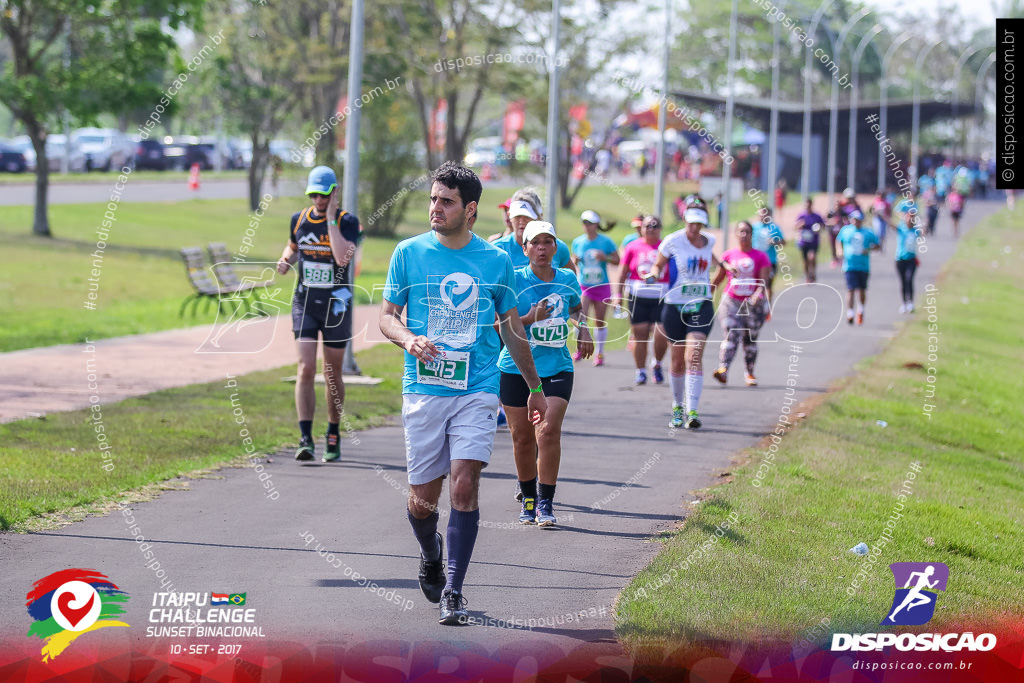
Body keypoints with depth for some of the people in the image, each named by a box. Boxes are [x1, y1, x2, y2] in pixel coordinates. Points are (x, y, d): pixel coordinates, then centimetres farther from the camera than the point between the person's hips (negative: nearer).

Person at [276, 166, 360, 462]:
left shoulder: (347, 221, -9)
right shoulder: (299, 219, 4)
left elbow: (343, 257, -25)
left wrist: (331, 219, -21)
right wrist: (285, 261, 0)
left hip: (336, 304, -2)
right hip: (304, 302, 2)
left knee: (332, 374, 8)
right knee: (306, 369, -10)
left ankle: (333, 436, 24)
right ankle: (305, 439, -15)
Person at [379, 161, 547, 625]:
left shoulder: (495, 261, 5)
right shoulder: (409, 253, 3)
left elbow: (511, 326, 16)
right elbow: (387, 316, 8)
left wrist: (534, 387, 21)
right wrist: (408, 339, -15)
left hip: (477, 391, -1)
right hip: (423, 390, 1)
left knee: (465, 485, -15)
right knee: (423, 498, 5)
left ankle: (452, 591, -9)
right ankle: (431, 560, 36)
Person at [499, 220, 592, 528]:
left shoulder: (567, 279, 6)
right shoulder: (514, 281, -5)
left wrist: (583, 328, 10)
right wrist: (530, 318, -18)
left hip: (557, 368, 1)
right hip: (517, 368, -1)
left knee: (549, 431, -15)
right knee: (523, 437, 5)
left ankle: (546, 503, -7)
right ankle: (528, 499, 26)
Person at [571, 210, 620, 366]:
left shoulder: (606, 242, -4)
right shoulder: (577, 242, 2)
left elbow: (617, 260, 1)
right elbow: (574, 260, 14)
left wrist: (605, 258, -17)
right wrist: (574, 261, -9)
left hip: (602, 286, 0)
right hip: (584, 286, 0)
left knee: (600, 322, 5)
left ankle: (599, 353, 20)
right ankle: (580, 348, 0)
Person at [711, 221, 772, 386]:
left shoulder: (760, 256, 2)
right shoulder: (729, 255, 7)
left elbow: (763, 280, -8)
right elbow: (717, 280, 15)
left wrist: (758, 293, -27)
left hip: (753, 304, 0)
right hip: (731, 302, 0)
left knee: (750, 340, 9)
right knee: (731, 336, -16)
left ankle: (750, 373, 23)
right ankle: (723, 370, -28)